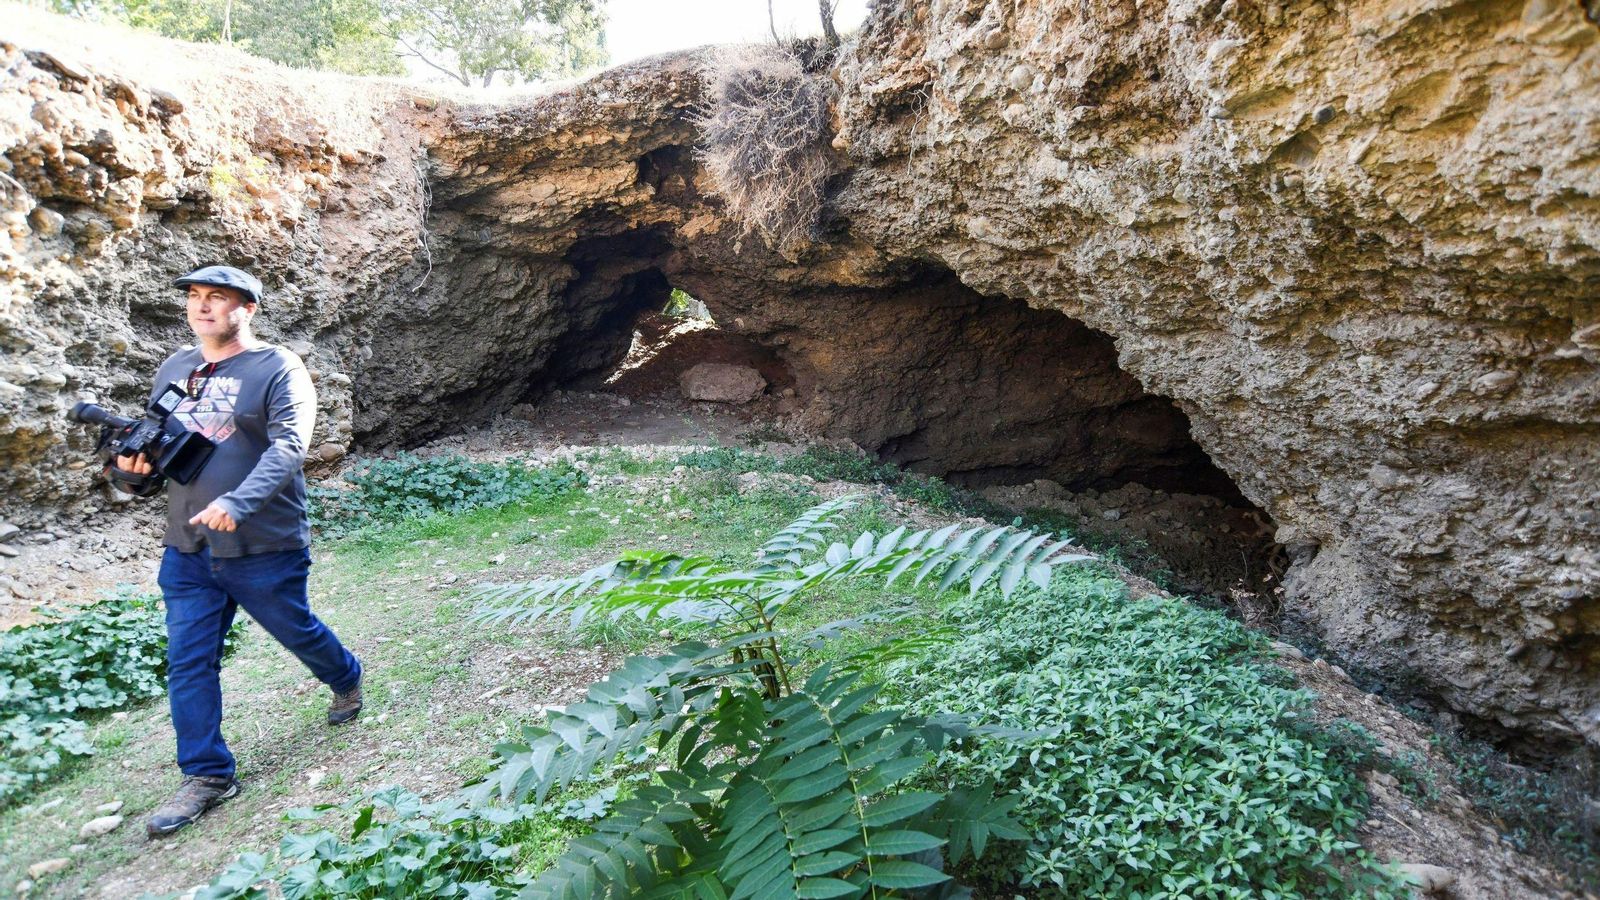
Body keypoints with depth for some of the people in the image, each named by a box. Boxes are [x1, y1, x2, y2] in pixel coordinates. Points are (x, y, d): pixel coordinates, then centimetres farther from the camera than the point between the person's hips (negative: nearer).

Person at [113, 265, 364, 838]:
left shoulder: (278, 370, -10)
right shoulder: (173, 371, 10)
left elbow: (288, 447, -22)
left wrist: (235, 502, -36)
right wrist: (133, 471, -8)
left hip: (264, 548, -5)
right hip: (187, 551, 5)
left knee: (297, 632, 14)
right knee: (188, 663, 4)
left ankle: (347, 682, 44)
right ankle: (207, 776, 16)